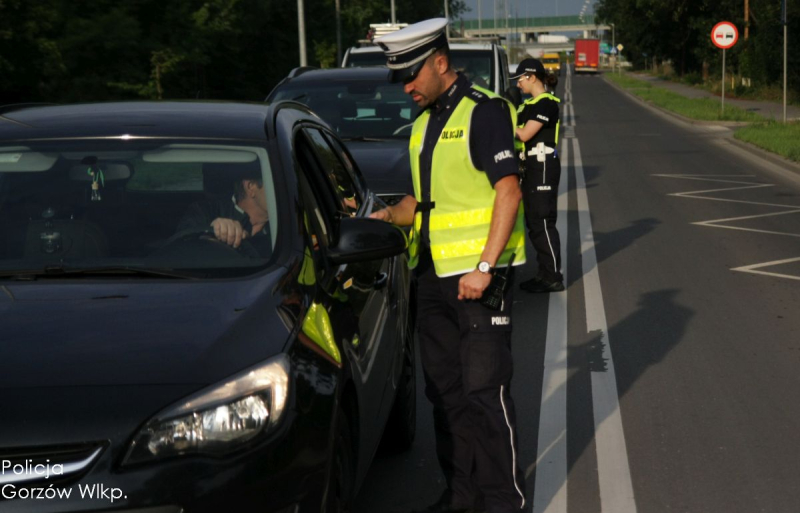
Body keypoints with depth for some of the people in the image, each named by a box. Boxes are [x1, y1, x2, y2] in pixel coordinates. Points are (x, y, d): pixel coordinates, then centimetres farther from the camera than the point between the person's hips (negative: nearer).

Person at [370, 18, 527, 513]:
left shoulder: (484, 111, -9)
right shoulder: (425, 123, 16)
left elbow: (508, 191, -16)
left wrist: (483, 268, -21)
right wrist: (388, 215, 3)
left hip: (478, 275, -8)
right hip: (434, 276, 8)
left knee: (484, 391, -6)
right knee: (445, 391, 12)